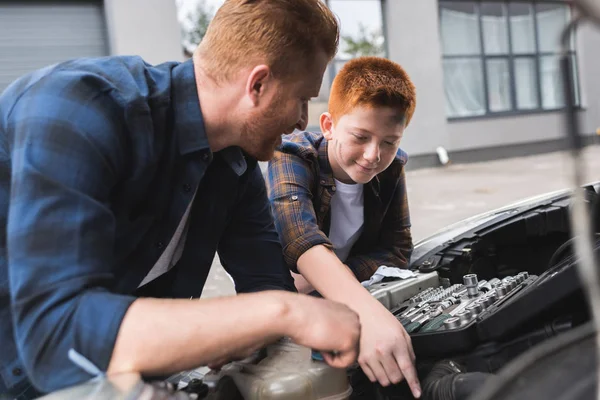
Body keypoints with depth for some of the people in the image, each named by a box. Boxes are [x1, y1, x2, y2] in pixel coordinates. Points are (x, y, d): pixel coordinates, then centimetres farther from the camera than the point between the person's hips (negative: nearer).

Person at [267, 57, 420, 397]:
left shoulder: (392, 168, -10)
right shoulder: (292, 158, -24)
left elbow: (397, 251, -10)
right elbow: (302, 240, -41)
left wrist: (315, 285, -25)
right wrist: (369, 313, -57)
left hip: (350, 298, 3)